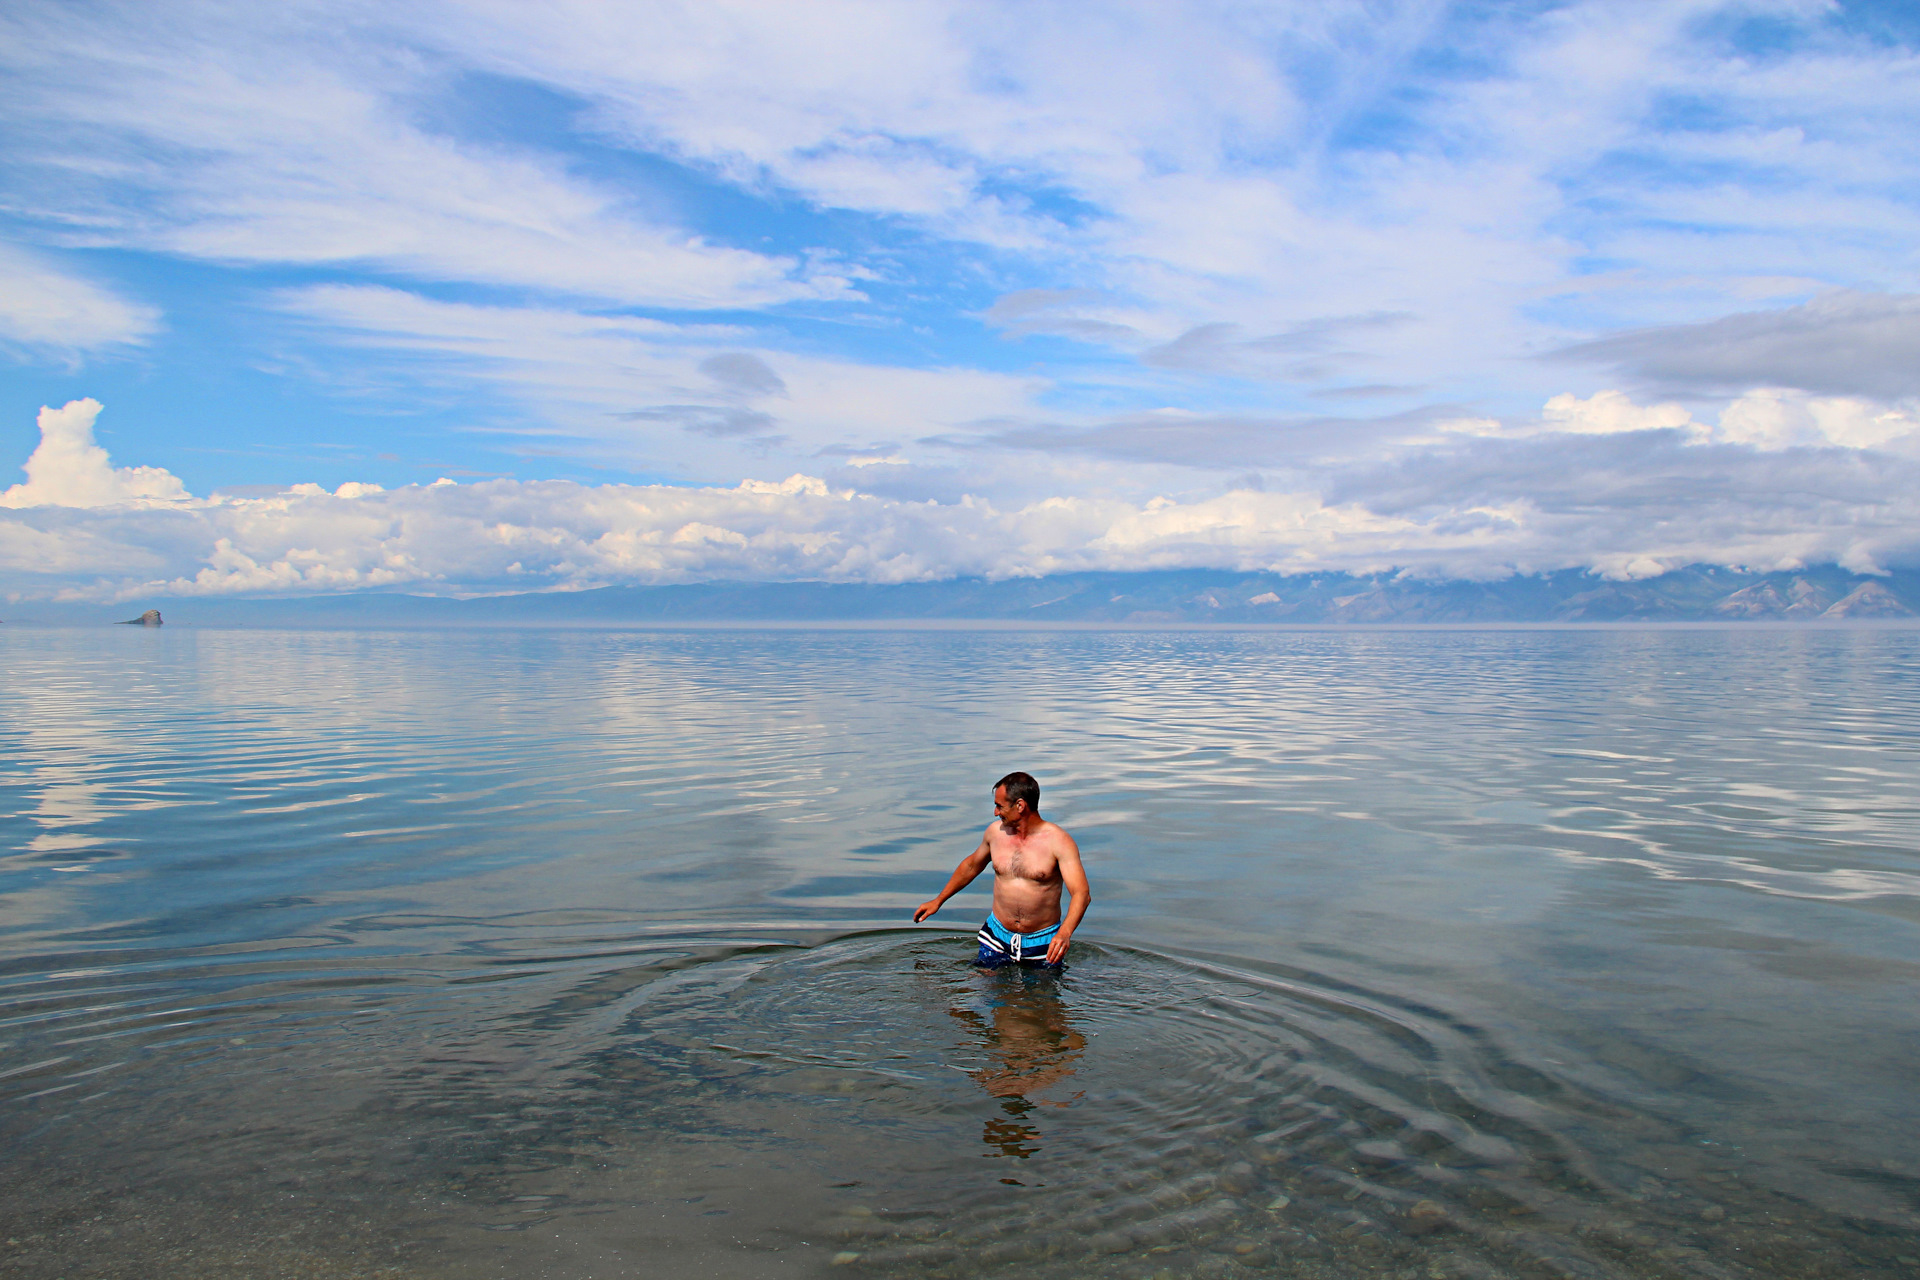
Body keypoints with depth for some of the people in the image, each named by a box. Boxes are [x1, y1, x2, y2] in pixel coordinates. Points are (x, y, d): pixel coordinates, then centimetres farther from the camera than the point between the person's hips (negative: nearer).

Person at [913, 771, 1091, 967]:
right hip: (997, 937, 3)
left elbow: (1082, 893, -23)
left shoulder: (1058, 841, -15)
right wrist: (938, 901, 25)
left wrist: (1065, 932, -41)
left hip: (1042, 943, -3)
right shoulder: (996, 831, 1)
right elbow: (972, 864, 20)